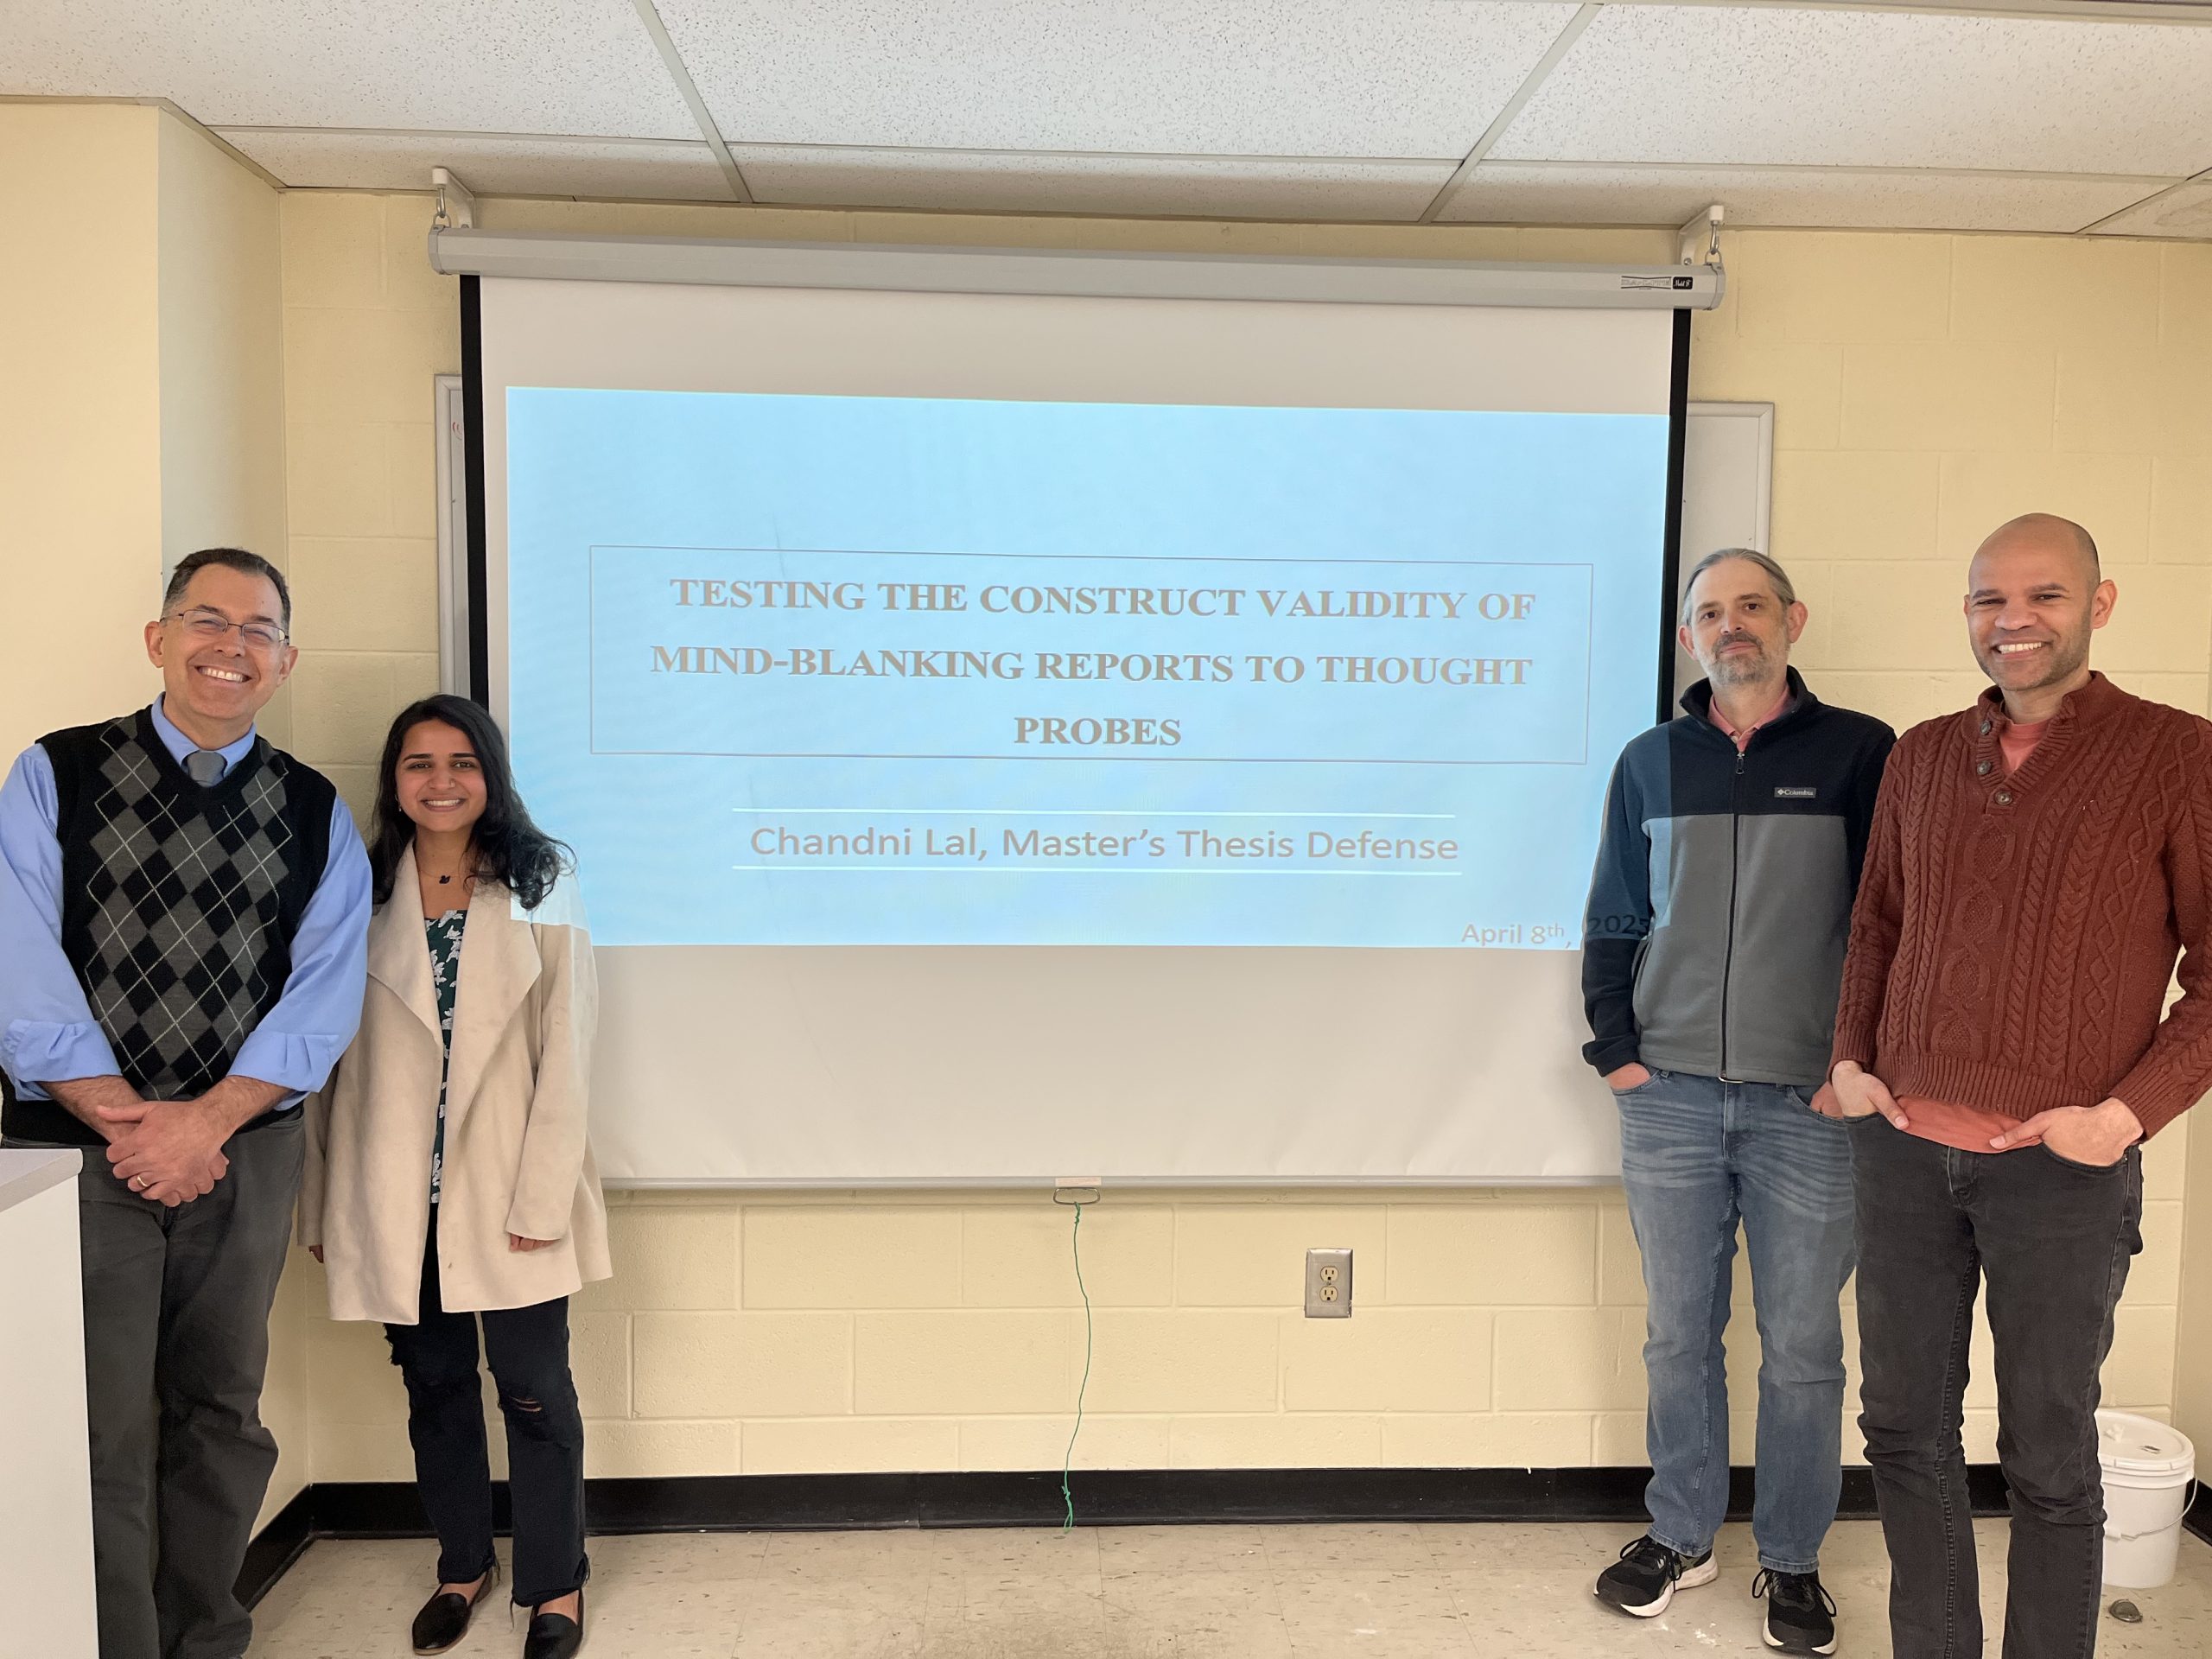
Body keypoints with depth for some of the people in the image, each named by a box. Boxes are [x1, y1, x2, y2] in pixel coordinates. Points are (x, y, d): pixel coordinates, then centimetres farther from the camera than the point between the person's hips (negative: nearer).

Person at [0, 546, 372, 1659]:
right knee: (98, 1437, 1)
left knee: (221, 1419, 13)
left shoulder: (316, 814, 6)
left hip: (247, 1152, 2)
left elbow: (325, 996, -3)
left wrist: (202, 1123, -13)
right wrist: (135, 1128, -13)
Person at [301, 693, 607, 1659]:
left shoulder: (541, 888, -3)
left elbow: (565, 1050, -6)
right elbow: (330, 1054, 4)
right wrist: (322, 1204, 5)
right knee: (433, 1386, 16)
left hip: (507, 1190, -2)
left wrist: (542, 1195, -11)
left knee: (533, 1390, 5)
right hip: (398, 1197, 2)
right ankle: (464, 1565, 36)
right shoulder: (359, 895, 3)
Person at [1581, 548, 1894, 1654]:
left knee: (1801, 1346, 8)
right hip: (1669, 1096, 2)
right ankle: (1680, 1536, 29)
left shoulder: (1859, 752, 0)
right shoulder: (1650, 762, 8)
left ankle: (1791, 1560, 26)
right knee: (1678, 1333, 11)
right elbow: (1613, 921, 12)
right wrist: (1616, 1049, 4)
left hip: (1811, 1105, -2)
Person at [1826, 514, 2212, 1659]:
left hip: (2061, 1168, -4)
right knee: (1906, 1431, 14)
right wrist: (1850, 1059, 6)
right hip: (1902, 1150, 4)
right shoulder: (1922, 758, 8)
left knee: (2049, 1459, 10)